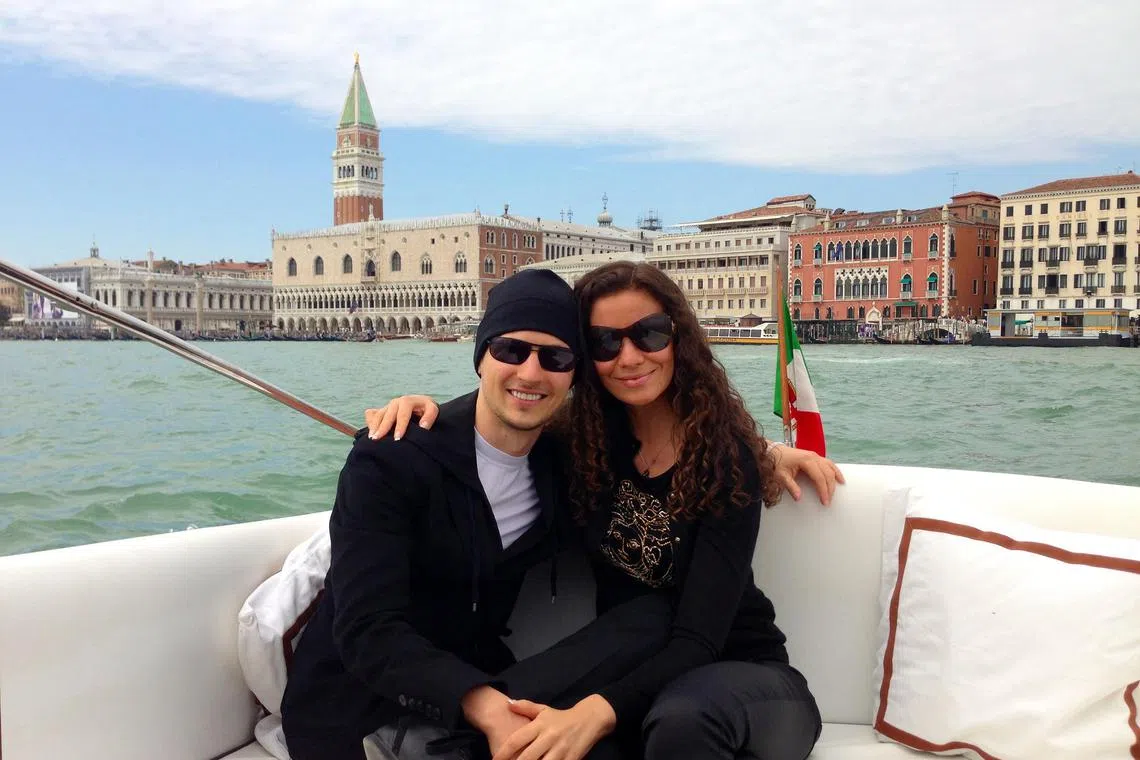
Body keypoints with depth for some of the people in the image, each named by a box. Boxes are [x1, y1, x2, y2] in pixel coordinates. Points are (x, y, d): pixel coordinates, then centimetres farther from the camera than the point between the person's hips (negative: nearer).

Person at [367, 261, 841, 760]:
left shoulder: (728, 460, -16)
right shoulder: (582, 441, -4)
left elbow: (697, 642, -25)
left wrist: (595, 713, -43)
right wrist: (429, 410, -7)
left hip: (741, 669, -3)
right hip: (629, 673, 3)